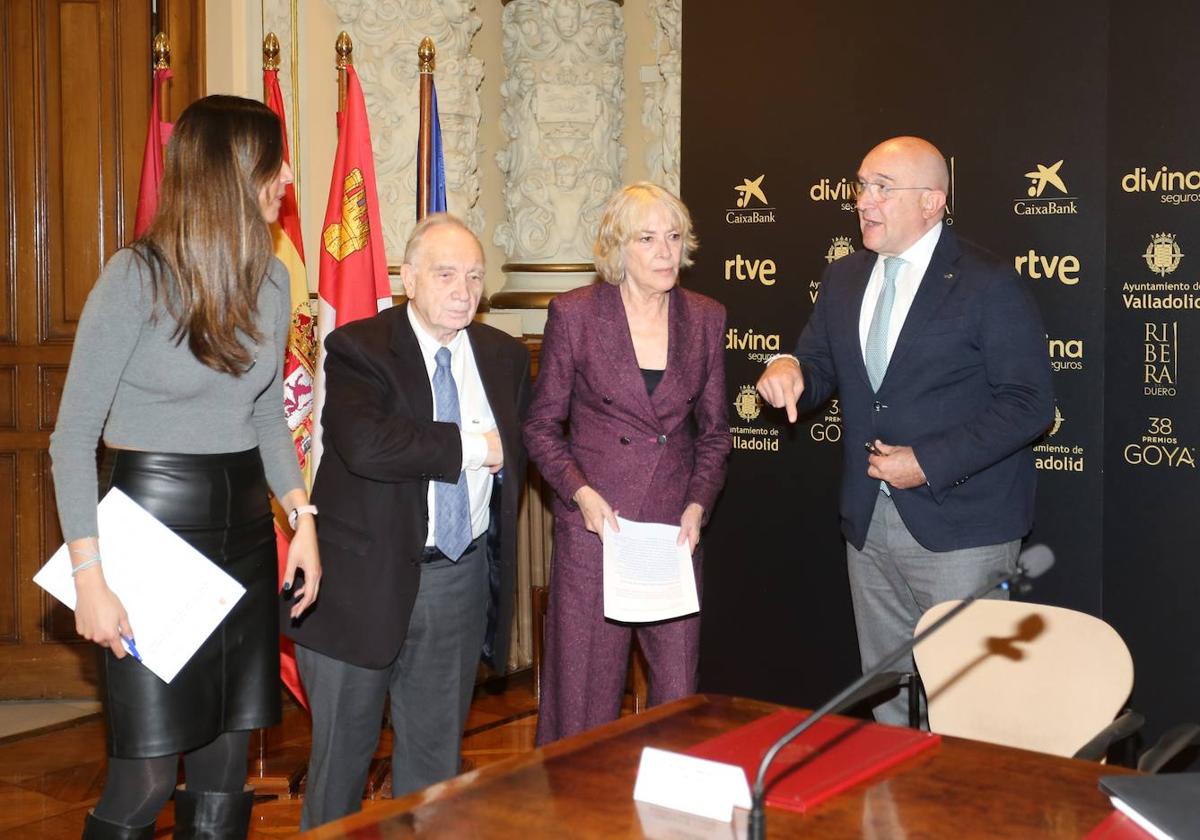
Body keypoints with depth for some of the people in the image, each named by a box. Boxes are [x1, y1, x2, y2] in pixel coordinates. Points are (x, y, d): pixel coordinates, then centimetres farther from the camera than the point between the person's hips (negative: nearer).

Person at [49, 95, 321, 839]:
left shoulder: (273, 278, 5)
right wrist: (89, 575, -17)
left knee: (224, 773, 11)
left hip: (245, 525, 5)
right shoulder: (136, 276, -12)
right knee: (146, 776, -1)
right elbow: (74, 435, -11)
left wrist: (302, 515, 4)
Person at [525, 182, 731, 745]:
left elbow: (713, 430, 12)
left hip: (677, 528, 3)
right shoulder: (574, 314, -4)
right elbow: (542, 425, 2)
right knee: (585, 689, 3)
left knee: (679, 691, 6)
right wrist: (580, 492, -12)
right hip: (596, 522, -2)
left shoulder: (705, 318, 5)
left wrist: (698, 504, -2)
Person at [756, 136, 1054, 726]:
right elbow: (820, 368, 15)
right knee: (888, 699, 16)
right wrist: (788, 370, -10)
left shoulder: (989, 284, -9)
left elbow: (1029, 404, -13)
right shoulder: (844, 278, 11)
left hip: (960, 528, -6)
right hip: (869, 523, 6)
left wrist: (929, 464, -19)